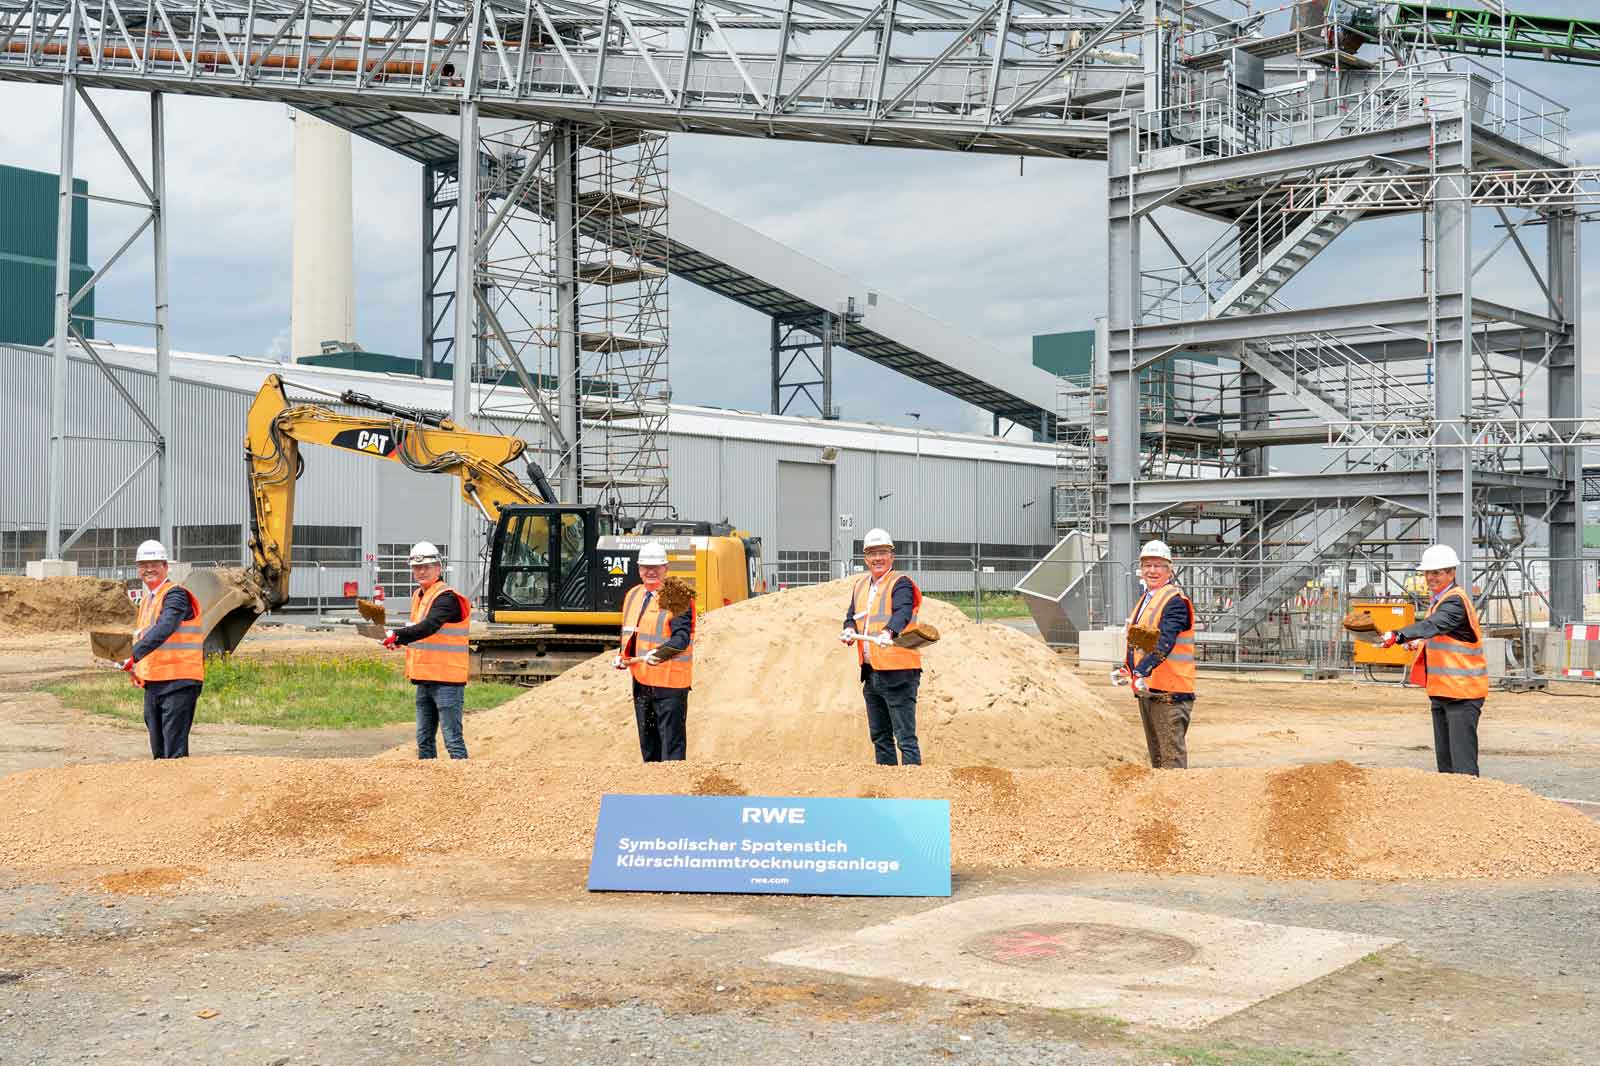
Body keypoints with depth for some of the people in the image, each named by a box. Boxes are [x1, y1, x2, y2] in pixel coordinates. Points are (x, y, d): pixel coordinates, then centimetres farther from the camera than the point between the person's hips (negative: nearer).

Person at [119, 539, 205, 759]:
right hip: (153, 683, 9)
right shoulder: (146, 600, 18)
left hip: (178, 682, -9)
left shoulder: (175, 595, -11)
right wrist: (138, 668, 15)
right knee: (159, 752, 14)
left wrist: (134, 656, -38)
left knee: (175, 752, -12)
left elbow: (164, 629, -28)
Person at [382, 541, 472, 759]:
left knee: (453, 740, -10)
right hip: (424, 679, 9)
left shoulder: (447, 598, -14)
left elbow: (429, 626, -30)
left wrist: (398, 635, -40)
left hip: (447, 679, -9)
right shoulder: (418, 596, 15)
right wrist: (402, 641, 5)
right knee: (424, 739, 14)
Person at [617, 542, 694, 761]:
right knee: (647, 739, 16)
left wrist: (660, 654, -37)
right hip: (641, 680, 8)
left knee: (671, 741, -8)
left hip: (669, 680, -8)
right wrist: (623, 656, 9)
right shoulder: (633, 595, 14)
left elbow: (681, 638, -20)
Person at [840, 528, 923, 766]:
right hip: (871, 673, 8)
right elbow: (852, 615, 14)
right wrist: (849, 630, -10)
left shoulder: (901, 583, -8)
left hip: (899, 672, -8)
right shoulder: (860, 585, 16)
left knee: (905, 738, -10)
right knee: (879, 736, 16)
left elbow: (902, 612, -26)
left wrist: (889, 632, -46)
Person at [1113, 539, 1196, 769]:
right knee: (1156, 756, 15)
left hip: (1169, 691, -9)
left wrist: (1142, 672, -36)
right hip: (1146, 689, 9)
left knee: (1172, 758, -10)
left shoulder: (1175, 601, -11)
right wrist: (1126, 669, 14)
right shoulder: (1145, 599, 18)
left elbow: (1164, 642, -25)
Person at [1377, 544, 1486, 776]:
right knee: (1444, 757, 15)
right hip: (1441, 690, 10)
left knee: (1462, 760, -12)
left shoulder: (1456, 601, -16)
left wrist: (1398, 635, -49)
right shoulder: (1438, 599, 15)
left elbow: (1434, 624, -35)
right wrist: (1423, 643, 7)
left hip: (1462, 690, -10)